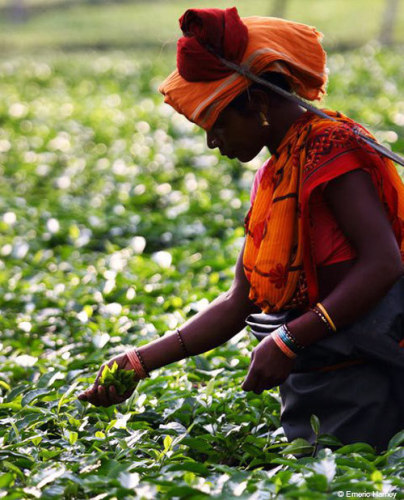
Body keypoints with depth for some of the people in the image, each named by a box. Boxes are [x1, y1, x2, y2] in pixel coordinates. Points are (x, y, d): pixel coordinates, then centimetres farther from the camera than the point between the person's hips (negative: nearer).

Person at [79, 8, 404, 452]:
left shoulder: (329, 148, -13)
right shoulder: (273, 178, 13)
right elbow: (238, 303, 11)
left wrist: (288, 341, -25)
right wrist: (141, 362, 4)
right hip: (311, 379, 8)